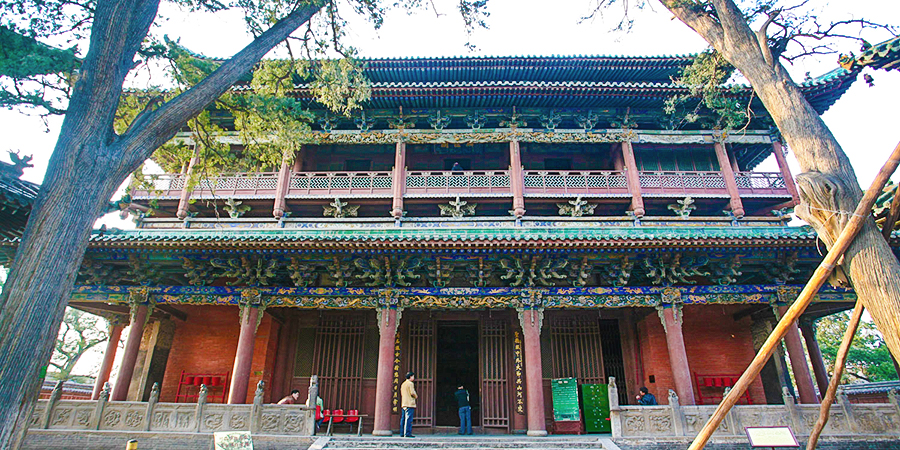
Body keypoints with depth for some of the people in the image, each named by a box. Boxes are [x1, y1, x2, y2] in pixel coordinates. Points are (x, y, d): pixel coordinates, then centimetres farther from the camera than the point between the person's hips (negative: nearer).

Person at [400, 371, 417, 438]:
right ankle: (407, 433, -11)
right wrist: (416, 396, 5)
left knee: (403, 419, 9)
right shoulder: (410, 383, -9)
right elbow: (412, 393, -16)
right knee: (409, 419, -9)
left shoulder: (403, 384, 19)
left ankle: (402, 433, 10)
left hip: (403, 404, 9)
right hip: (410, 404, -9)